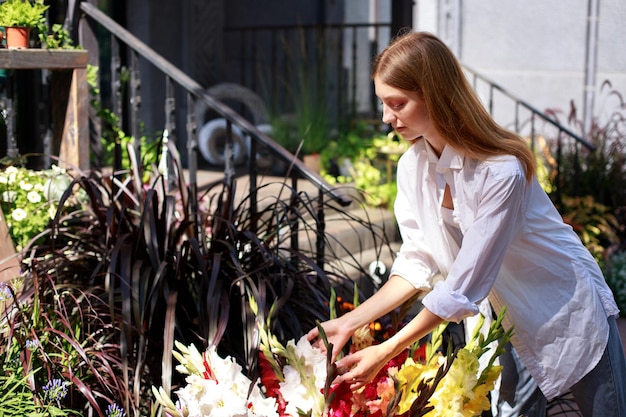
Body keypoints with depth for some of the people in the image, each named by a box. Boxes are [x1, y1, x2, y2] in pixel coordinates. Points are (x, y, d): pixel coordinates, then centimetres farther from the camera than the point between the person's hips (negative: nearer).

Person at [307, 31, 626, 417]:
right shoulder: (413, 167, -9)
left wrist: (385, 352, -28)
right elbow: (417, 265, -5)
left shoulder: (502, 171, -31)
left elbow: (464, 287, -30)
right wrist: (350, 323, -14)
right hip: (505, 329, 5)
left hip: (570, 319, -5)